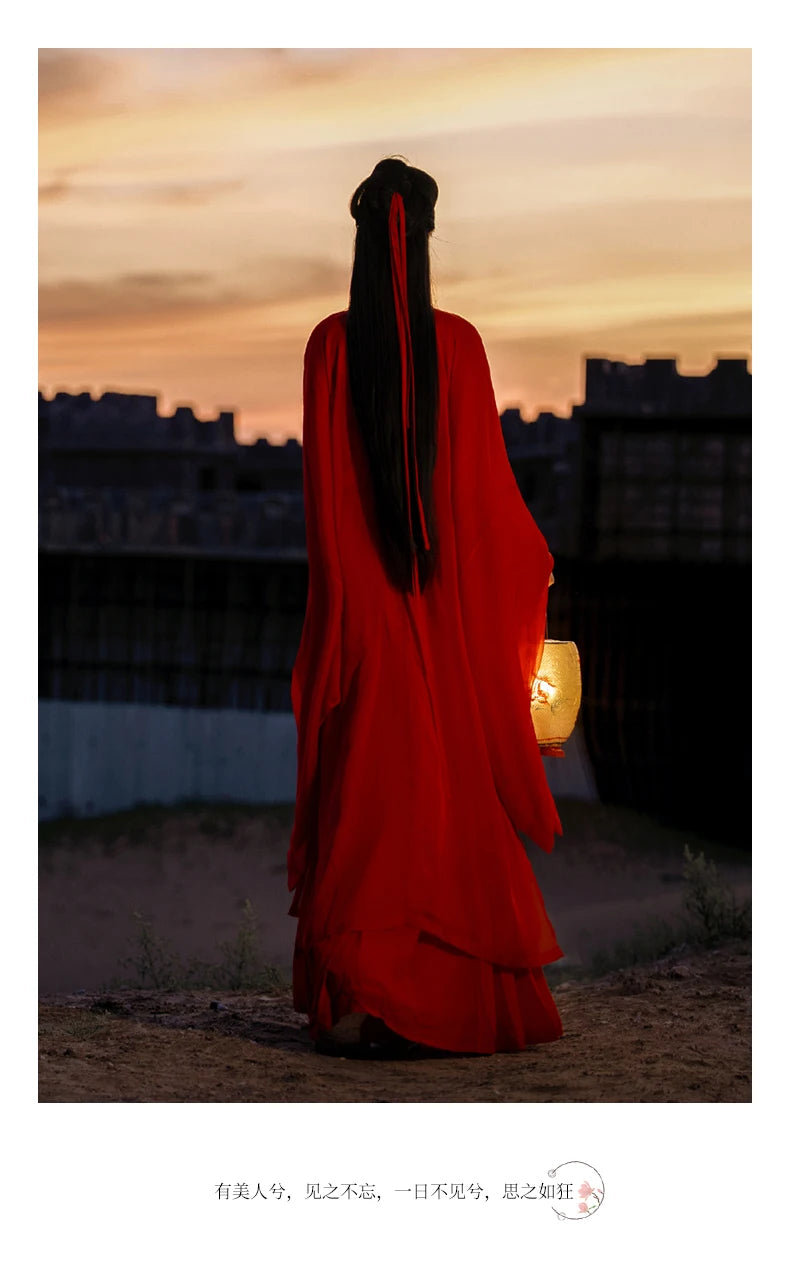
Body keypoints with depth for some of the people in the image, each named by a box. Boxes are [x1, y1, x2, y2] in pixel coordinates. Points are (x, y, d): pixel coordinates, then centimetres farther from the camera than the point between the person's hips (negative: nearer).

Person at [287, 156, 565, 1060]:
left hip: (360, 593, 0)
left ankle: (357, 995, -4)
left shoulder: (330, 345, -4)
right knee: (454, 789, 8)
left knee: (363, 789, 2)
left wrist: (335, 600, 9)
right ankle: (456, 994, 13)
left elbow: (320, 481, -1)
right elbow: (486, 478, -1)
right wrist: (533, 559, 15)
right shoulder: (459, 344, -5)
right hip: (447, 602, 0)